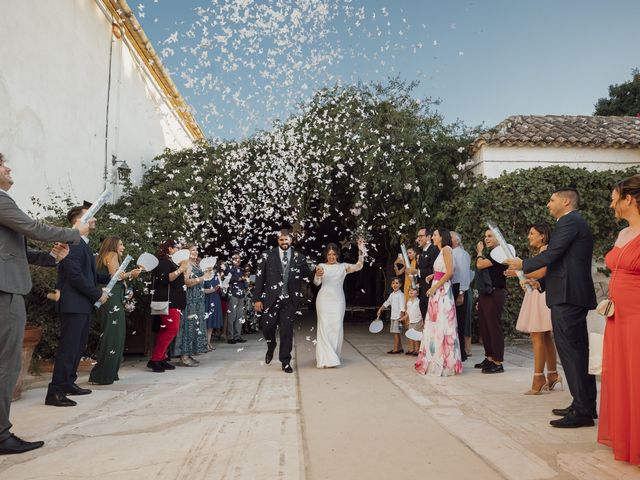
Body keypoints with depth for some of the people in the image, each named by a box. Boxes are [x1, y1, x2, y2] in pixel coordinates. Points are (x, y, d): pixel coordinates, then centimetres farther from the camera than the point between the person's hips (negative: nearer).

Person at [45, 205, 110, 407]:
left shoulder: (83, 245, 17)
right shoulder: (73, 243, -14)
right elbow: (75, 275, -21)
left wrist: (111, 278, 9)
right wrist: (98, 294, -14)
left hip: (84, 305, 10)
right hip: (73, 305, -10)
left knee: (78, 346, 16)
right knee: (68, 347, -8)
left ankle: (69, 383, 27)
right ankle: (55, 392, -2)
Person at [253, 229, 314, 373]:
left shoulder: (300, 257, 2)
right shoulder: (267, 255, -1)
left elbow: (307, 276, 9)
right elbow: (259, 278, -2)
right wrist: (257, 299, -5)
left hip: (289, 300, 0)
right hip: (271, 299, 0)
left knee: (287, 330, 2)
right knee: (267, 326, 6)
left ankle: (285, 362, 16)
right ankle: (271, 347, 40)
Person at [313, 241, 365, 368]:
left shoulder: (343, 266, 8)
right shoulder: (321, 266, 4)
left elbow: (358, 266, -7)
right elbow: (317, 282, -8)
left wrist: (361, 250, -14)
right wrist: (317, 275, -30)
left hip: (338, 300, 2)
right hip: (324, 299, -2)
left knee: (336, 327, 2)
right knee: (324, 327, -6)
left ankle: (333, 355, 17)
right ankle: (326, 359, -7)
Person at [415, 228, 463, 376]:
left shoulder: (446, 249, -7)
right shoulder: (441, 251, 19)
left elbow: (450, 272, -17)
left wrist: (435, 287, -16)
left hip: (442, 290, -9)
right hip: (437, 291, 9)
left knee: (441, 325, -7)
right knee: (435, 325, 10)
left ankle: (443, 364, -1)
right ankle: (436, 362, 16)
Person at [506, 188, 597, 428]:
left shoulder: (570, 222, -10)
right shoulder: (576, 222, 22)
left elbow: (551, 255, -17)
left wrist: (523, 265, -2)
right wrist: (541, 282, 19)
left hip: (566, 296, -11)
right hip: (575, 294, 11)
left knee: (570, 351, -8)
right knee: (579, 351, 14)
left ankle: (582, 411, -3)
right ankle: (586, 406, 23)